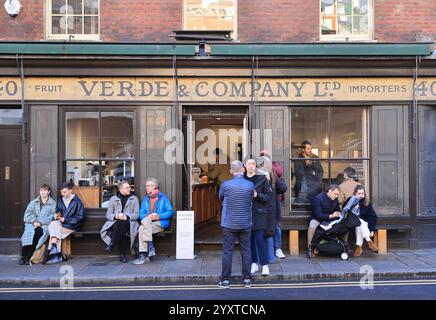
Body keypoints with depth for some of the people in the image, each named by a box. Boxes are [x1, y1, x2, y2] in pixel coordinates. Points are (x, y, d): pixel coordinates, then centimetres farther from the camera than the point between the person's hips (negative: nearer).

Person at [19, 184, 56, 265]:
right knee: (29, 231, -32)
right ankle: (23, 256, -34)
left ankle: (29, 256, -34)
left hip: (45, 225, -2)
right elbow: (27, 214, 8)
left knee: (39, 231, -35)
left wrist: (41, 222, -13)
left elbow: (52, 217, 0)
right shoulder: (33, 202, 20)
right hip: (32, 224, 2)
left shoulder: (53, 203, 10)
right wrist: (34, 221, -11)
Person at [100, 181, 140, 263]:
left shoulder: (134, 199, 12)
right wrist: (115, 216, -13)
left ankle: (111, 245, -30)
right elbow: (108, 214, 10)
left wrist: (126, 217, -16)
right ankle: (122, 255, -27)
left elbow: (136, 214, 3)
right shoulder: (113, 199, 15)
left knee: (121, 223, -38)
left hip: (129, 222, -1)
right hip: (115, 222, 1)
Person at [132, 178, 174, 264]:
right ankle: (143, 255, -28)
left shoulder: (163, 197, 8)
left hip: (161, 223, -3)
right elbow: (141, 214, 13)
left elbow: (170, 212, 0)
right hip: (147, 224, 3)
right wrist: (147, 216, -10)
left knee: (145, 221, -31)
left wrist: (159, 216, -15)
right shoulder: (145, 199, 21)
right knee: (141, 229, -30)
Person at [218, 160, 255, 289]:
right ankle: (247, 279, 17)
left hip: (229, 224, -1)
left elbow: (220, 197, 9)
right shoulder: (250, 185, -6)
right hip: (245, 224, 2)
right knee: (246, 251, 11)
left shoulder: (226, 185, -10)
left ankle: (225, 280, 10)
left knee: (227, 251, 4)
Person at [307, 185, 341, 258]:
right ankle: (309, 247, -22)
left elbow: (338, 211, 10)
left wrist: (340, 214, -14)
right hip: (317, 219, -6)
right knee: (312, 226, -38)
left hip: (330, 219, 6)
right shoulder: (318, 198, -20)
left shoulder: (335, 199, 0)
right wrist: (331, 216, -35)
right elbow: (318, 215, -25)